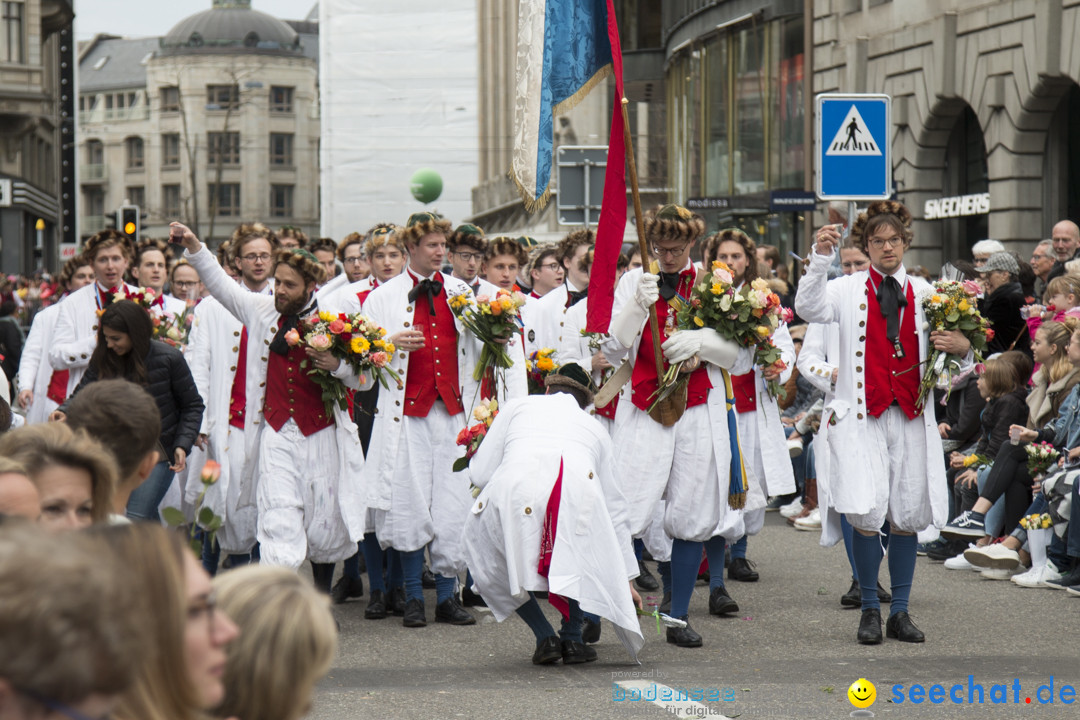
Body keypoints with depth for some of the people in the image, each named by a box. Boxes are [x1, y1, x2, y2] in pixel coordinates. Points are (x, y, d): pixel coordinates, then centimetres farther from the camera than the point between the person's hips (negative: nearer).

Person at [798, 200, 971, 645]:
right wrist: (820, 258, -25)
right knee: (866, 514, -10)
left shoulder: (924, 292, 13)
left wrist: (961, 347, -5)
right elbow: (810, 309, -13)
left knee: (908, 515, 4)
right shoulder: (849, 290, 5)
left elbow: (944, 349, 18)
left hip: (911, 416, 3)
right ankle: (870, 610, 4)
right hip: (861, 415, -3)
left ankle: (900, 612, 15)